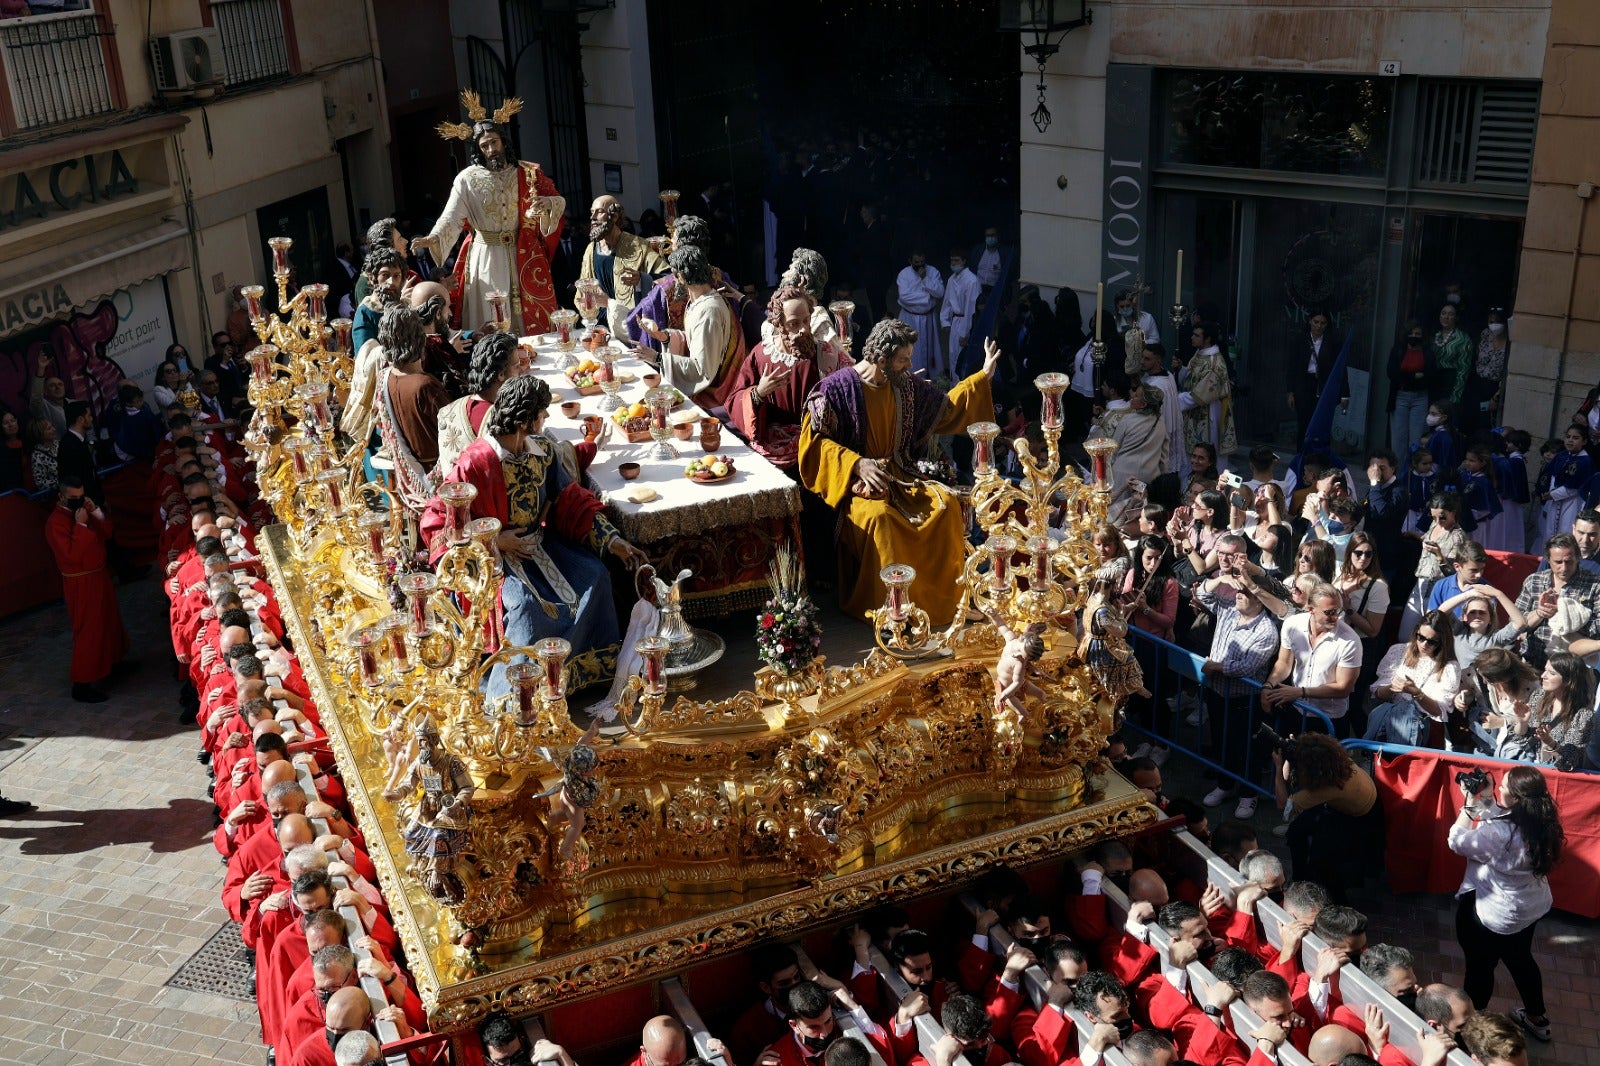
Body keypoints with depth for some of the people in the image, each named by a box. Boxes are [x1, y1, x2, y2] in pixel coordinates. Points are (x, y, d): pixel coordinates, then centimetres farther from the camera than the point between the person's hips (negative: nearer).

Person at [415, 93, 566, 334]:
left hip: (523, 258, 2)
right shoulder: (467, 179, -5)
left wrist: (547, 203, -20)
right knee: (489, 329, 0)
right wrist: (433, 239, -33)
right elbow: (451, 217, -14)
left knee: (530, 319, 7)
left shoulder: (526, 174, 3)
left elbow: (560, 201, 4)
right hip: (485, 258, -2)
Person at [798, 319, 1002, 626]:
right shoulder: (836, 387, -12)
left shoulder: (906, 385, 6)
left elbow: (945, 408, 20)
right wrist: (857, 463, -24)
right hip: (854, 480, -6)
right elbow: (814, 440, -13)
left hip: (898, 474, 6)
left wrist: (983, 376, 14)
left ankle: (942, 598, -7)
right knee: (880, 515, -36)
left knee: (946, 504, -18)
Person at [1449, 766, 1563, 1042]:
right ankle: (1537, 1018, 50)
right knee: (1520, 958, 31)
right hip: (1532, 906, 7)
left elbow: (1457, 842, -21)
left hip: (1494, 915, -7)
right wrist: (1485, 800, -6)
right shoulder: (1539, 822, -14)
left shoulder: (1498, 834, -37)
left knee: (1480, 967, 17)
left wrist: (1470, 803, -17)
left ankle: (1469, 1022, 39)